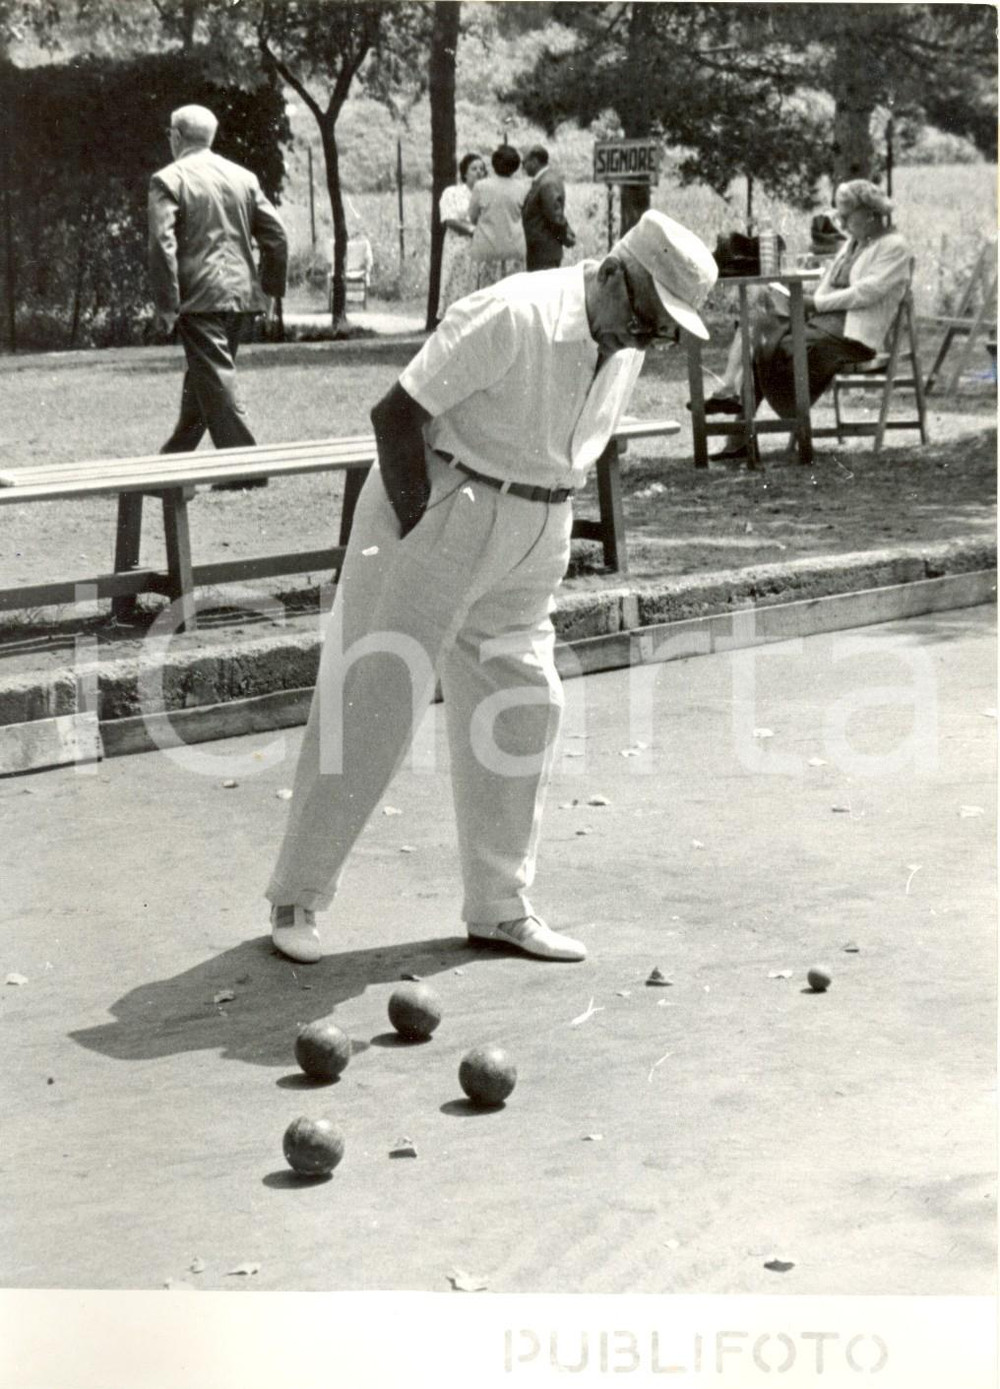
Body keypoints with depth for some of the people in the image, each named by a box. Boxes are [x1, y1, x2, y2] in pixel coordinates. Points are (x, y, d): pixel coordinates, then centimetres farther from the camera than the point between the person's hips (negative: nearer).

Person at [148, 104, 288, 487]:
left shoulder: (168, 180, -5)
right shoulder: (244, 177, 11)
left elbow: (162, 244, -15)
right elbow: (276, 235, 9)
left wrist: (166, 304, -13)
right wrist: (271, 286, 16)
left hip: (199, 296, -6)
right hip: (242, 293, 6)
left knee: (216, 379, -4)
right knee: (204, 376, 17)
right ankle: (176, 456, 29)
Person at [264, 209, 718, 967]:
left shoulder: (627, 348, 4)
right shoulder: (513, 317, -21)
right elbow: (398, 411, -20)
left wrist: (548, 528, 10)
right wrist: (420, 528, -17)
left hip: (534, 536, 8)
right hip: (447, 506, -8)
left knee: (523, 705, 7)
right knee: (373, 703, -4)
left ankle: (501, 907, 19)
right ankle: (297, 898, 7)